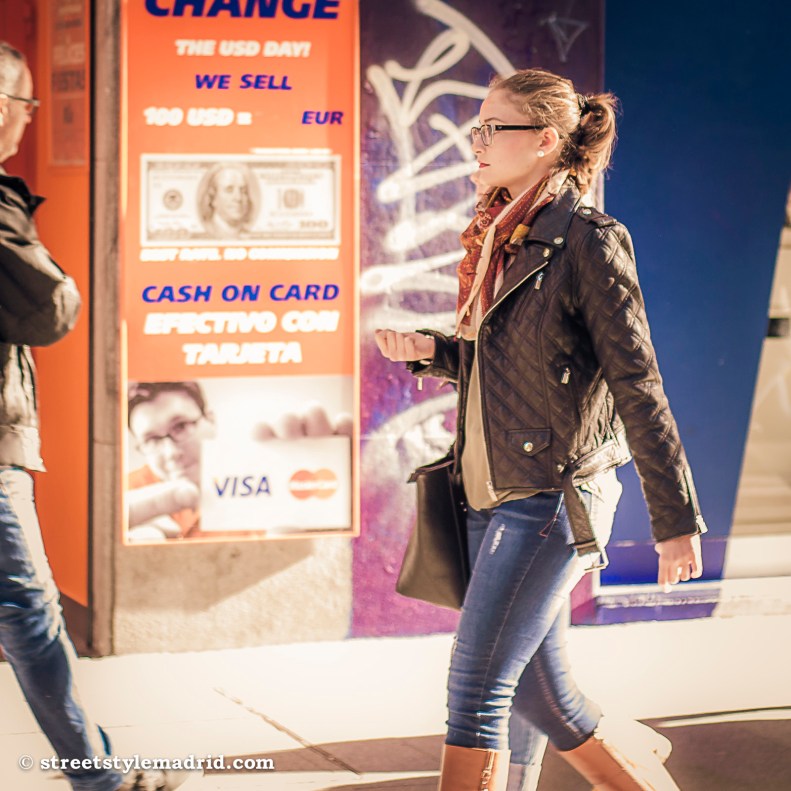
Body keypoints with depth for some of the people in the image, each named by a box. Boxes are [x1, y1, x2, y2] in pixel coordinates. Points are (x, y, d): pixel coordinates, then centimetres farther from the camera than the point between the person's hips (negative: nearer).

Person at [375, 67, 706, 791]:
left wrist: (677, 519, -11)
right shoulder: (501, 237, 11)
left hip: (554, 498, -8)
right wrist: (429, 351, 3)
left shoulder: (587, 241, -12)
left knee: (476, 686, -10)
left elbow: (638, 386, -12)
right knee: (533, 692, 13)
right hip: (491, 493, 8)